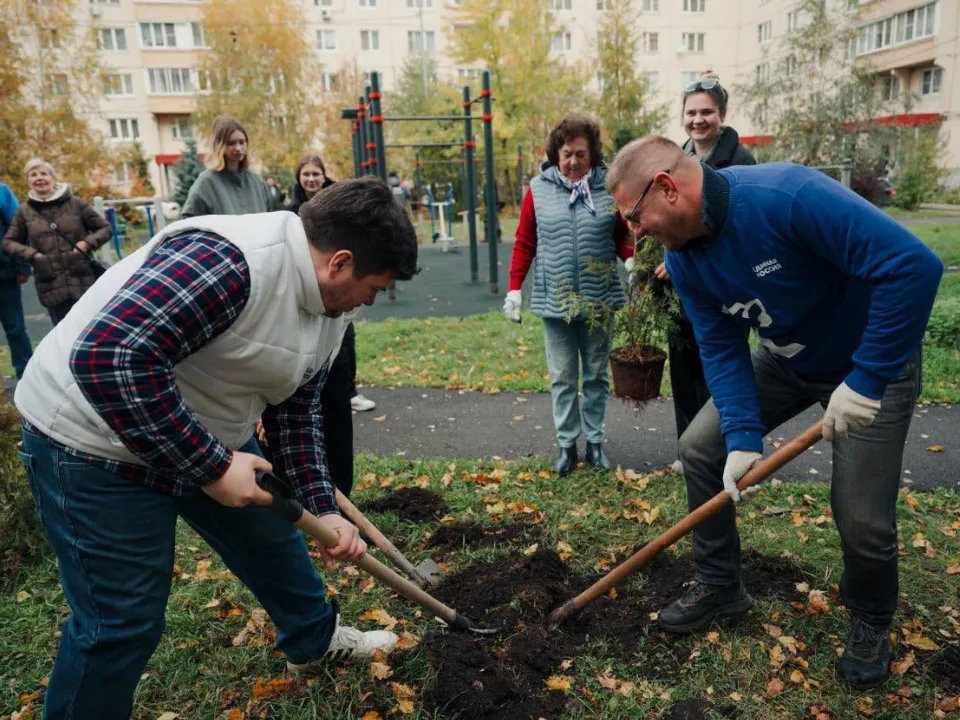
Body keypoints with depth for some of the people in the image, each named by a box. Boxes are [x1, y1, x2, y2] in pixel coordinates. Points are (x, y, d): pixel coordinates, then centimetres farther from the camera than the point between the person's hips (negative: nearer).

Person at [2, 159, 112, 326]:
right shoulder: (24, 211, 6)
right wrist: (32, 254, -3)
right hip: (51, 287, 1)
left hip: (84, 283, -1)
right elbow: (8, 242, 15)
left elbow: (106, 228, 8)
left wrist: (87, 243, -9)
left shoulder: (75, 203, 3)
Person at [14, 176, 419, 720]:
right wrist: (212, 467, -30)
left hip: (211, 441, 9)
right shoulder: (225, 260, -33)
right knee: (124, 620, 0)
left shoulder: (330, 304, -2)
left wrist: (323, 510, 1)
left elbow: (296, 413, 6)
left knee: (272, 535, 20)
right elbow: (107, 358, -37)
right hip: (98, 443, -8)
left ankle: (315, 641, 45)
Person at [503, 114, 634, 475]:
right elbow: (524, 243, 3)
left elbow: (623, 235, 8)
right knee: (562, 377, 8)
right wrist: (514, 289, -2)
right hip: (554, 300, 0)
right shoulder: (539, 189, 1)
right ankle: (566, 443, 19)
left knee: (597, 375, 12)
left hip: (600, 299, 1)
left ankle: (595, 441, 25)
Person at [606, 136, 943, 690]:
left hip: (872, 360, -6)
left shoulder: (787, 196, -34)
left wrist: (867, 380, -33)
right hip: (785, 358, 6)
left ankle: (871, 623, 26)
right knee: (701, 448, 0)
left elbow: (914, 265, -37)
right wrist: (743, 436, -21)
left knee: (863, 519, -8)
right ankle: (720, 587, 20)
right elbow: (721, 349, -10)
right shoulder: (685, 257, -11)